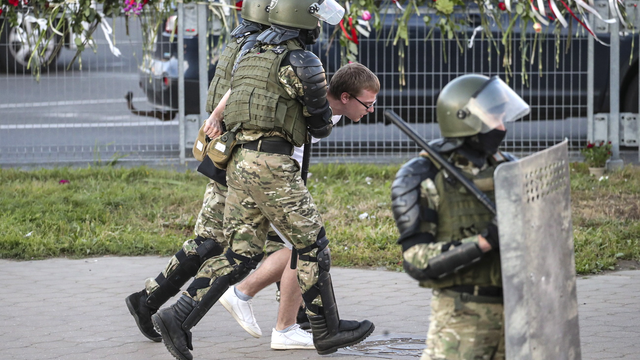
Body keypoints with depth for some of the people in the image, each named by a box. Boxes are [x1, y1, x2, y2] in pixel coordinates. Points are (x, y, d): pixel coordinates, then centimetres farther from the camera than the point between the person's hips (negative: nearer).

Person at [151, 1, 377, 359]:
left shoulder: (250, 58, 18)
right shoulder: (305, 64, -8)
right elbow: (321, 125, 0)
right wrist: (326, 121, 26)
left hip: (240, 163, 8)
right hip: (273, 165, -8)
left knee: (242, 253, 9)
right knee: (312, 245, 5)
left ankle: (179, 317, -2)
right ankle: (328, 330, 14)